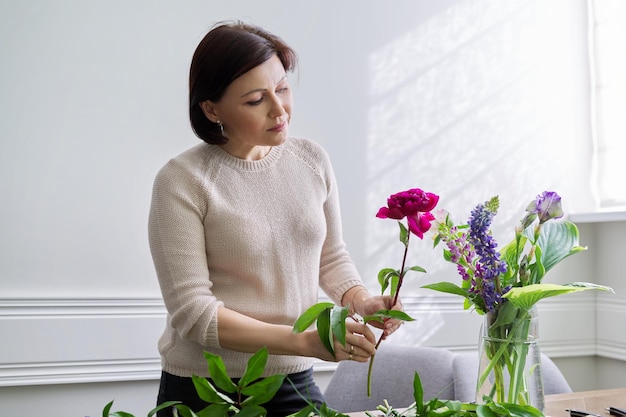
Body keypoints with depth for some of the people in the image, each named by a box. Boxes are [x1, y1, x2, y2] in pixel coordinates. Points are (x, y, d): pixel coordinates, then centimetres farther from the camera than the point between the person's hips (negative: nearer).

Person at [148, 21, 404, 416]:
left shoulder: (312, 158, -1)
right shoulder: (183, 180, -16)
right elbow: (192, 311, -19)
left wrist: (360, 300, -9)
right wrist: (306, 341, -26)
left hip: (295, 383, 4)